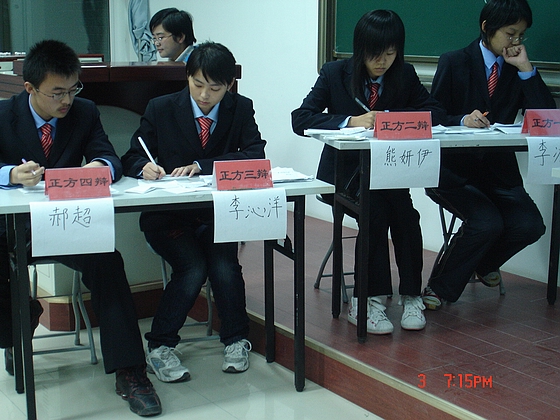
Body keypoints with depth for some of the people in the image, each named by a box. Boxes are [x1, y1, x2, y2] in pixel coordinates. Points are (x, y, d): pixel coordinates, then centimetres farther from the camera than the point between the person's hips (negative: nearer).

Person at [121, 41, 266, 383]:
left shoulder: (241, 109, 3)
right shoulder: (161, 109, 1)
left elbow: (256, 156, -11)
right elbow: (132, 158, 3)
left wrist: (201, 166, -21)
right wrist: (145, 167, -23)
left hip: (218, 213, 1)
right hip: (169, 216, -1)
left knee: (224, 266, -25)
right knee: (193, 268, -26)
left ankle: (236, 341, -1)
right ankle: (160, 345, -7)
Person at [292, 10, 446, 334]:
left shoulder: (405, 75, 5)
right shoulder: (335, 73, -2)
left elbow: (436, 113, 2)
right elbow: (300, 119, -10)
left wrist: (390, 117, -16)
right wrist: (350, 121, -25)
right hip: (344, 170, -2)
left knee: (402, 209, -30)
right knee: (376, 208, -32)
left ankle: (411, 296, -19)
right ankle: (367, 300, -23)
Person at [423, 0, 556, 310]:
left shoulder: (518, 71, 11)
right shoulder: (454, 63, 0)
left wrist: (526, 69, -8)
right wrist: (463, 120, -25)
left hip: (499, 169, 4)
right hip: (455, 169, -4)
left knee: (529, 226, -19)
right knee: (487, 223, -28)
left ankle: (483, 264, 14)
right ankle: (441, 287, -4)